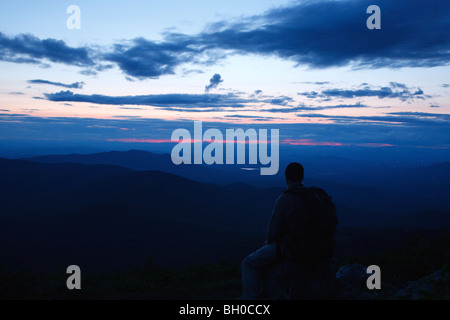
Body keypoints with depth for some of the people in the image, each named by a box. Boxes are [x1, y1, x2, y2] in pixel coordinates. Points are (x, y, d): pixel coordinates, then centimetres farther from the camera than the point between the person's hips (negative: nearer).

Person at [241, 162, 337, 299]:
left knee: (250, 263, 11)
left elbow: (274, 233, -11)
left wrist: (269, 243, 14)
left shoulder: (284, 199, -13)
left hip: (296, 249, -7)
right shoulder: (318, 195, 7)